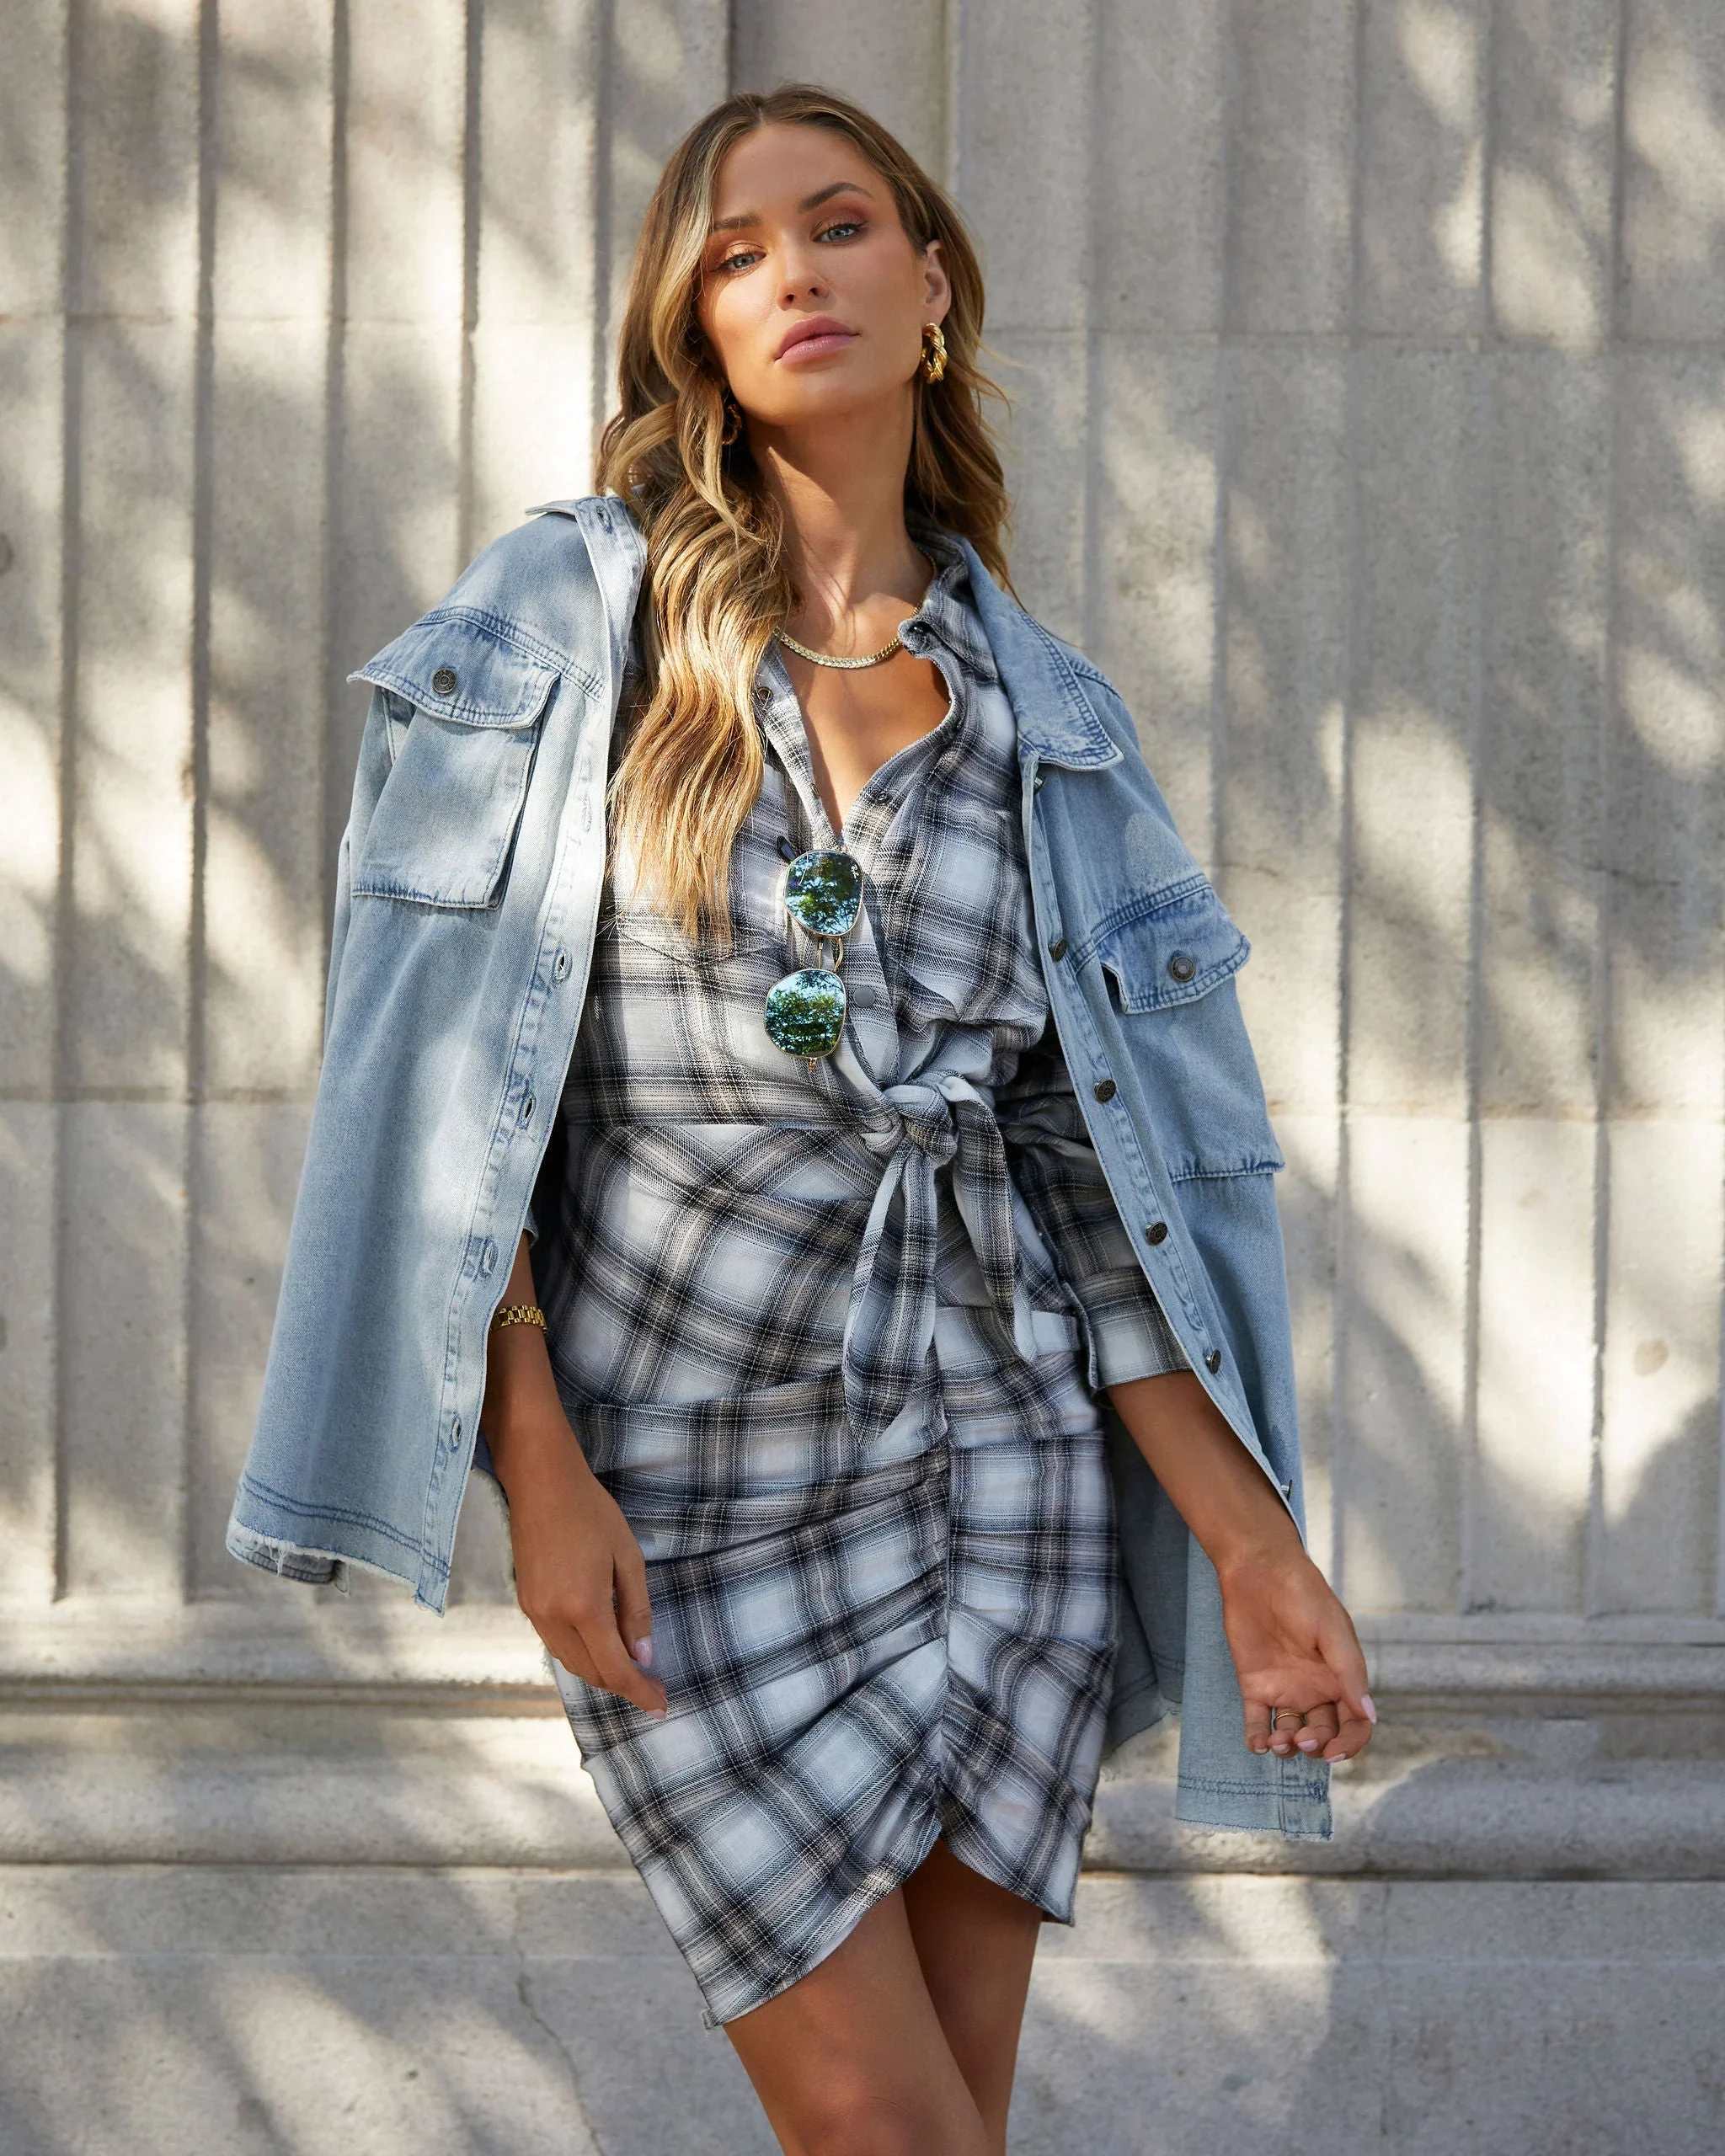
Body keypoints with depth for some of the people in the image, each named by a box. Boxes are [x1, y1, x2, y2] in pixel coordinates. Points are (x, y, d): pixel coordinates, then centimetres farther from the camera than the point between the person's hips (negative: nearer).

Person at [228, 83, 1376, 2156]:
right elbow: (444, 1077, -5)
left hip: (999, 1462, 3)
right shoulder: (565, 619, -1)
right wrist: (538, 1467, -12)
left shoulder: (1042, 713, 7)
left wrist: (1255, 1542, 1)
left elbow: (1106, 1180, 6)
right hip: (681, 1493, -3)